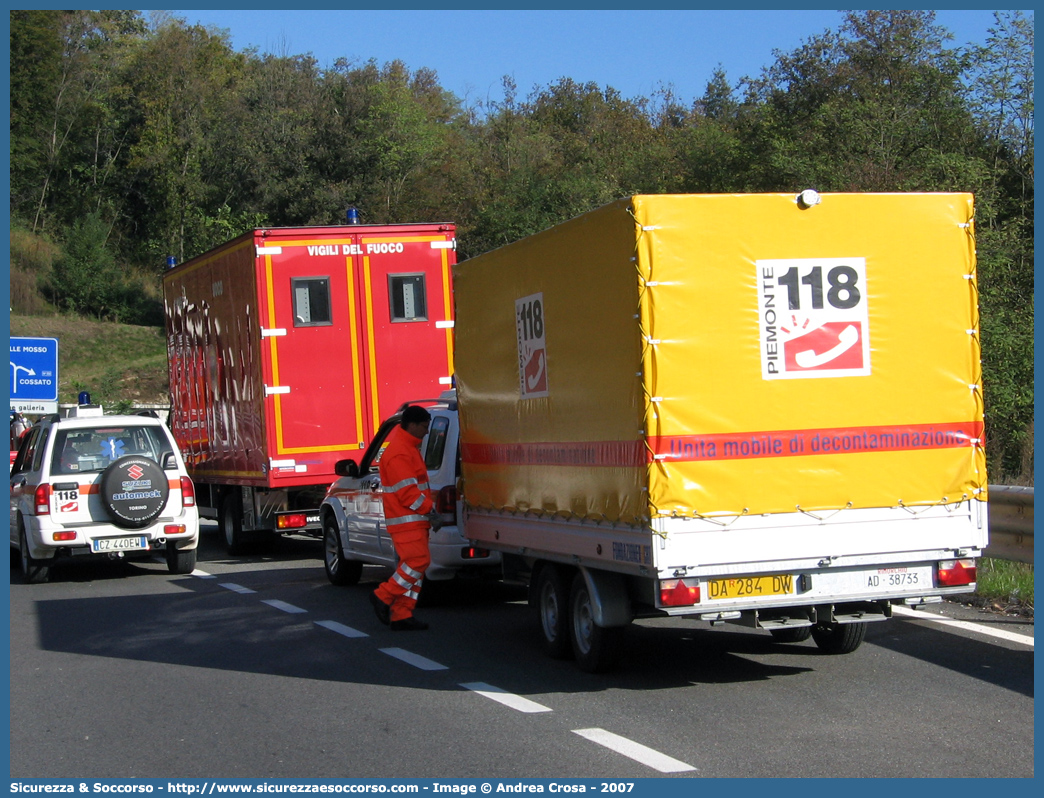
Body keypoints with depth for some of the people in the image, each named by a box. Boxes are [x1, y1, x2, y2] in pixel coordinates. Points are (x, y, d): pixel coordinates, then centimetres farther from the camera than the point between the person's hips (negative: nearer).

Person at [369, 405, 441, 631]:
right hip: (406, 521, -11)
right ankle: (383, 597, -3)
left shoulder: (408, 446, 16)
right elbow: (408, 493, -22)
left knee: (413, 565, 8)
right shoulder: (399, 454, -18)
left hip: (414, 520, 11)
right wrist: (430, 510, -17)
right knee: (418, 561, -15)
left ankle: (401, 615, 9)